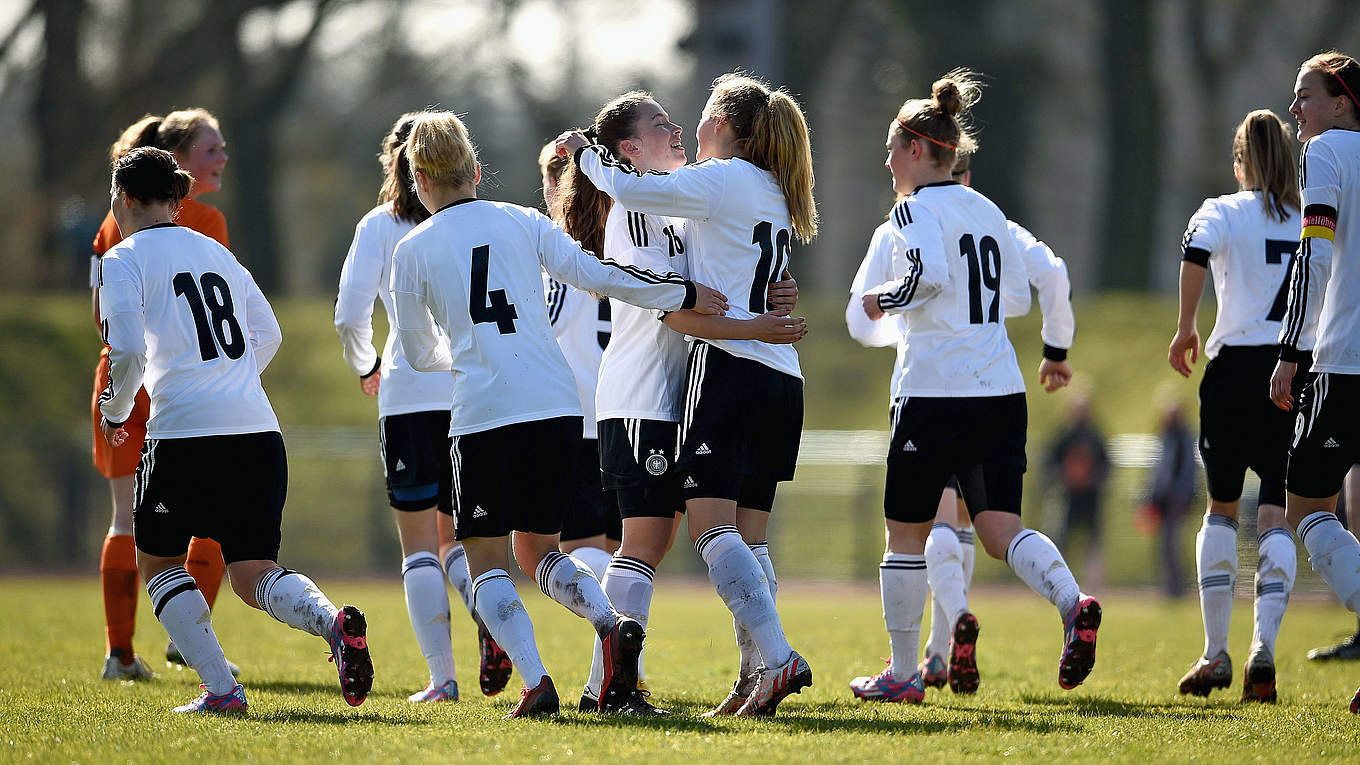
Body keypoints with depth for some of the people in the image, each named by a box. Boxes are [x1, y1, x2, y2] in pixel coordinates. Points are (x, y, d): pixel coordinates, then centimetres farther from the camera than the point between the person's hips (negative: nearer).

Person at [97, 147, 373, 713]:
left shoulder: (124, 259, 0)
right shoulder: (215, 252, 20)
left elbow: (128, 352, -12)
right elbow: (267, 334, 25)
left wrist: (113, 412, 5)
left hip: (185, 432, -5)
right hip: (258, 428, 5)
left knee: (159, 563, 15)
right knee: (254, 575, 8)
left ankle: (221, 688, 1)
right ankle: (333, 621, -23)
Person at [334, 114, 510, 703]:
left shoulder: (381, 226, 2)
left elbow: (350, 314, -5)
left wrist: (366, 366, 14)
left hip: (410, 395, -3)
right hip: (476, 395, 3)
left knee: (418, 544, 3)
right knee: (456, 537, 15)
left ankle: (441, 676, -7)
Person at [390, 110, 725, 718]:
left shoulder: (412, 251, 6)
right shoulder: (522, 222, 11)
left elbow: (419, 353, 15)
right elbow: (594, 275, 3)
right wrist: (684, 294, 8)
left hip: (484, 413, -4)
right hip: (557, 405, 4)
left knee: (485, 560, 5)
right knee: (537, 550, 17)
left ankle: (535, 683, -16)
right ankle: (611, 625, -12)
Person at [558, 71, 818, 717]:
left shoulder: (723, 178, -4)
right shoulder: (774, 195, 22)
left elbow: (632, 190, -11)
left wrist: (586, 152, 8)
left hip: (729, 363, -9)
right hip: (783, 377, 9)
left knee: (711, 526, -13)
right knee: (748, 537, 6)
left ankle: (779, 658, -25)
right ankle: (758, 680, -1)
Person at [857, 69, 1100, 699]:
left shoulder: (916, 210, -6)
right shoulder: (986, 211, 15)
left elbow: (929, 273, -24)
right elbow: (1017, 290, 22)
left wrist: (885, 299, -7)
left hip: (935, 393, -6)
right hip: (1001, 391, 6)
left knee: (906, 531, 7)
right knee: (1000, 528, 0)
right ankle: (1073, 605, -27)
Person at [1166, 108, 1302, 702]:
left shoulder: (1225, 212, 2)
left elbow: (1194, 251, -18)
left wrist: (1186, 328, -10)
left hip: (1237, 368, -1)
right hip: (1302, 375, 1)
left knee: (1221, 506, 13)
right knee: (1277, 514, 0)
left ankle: (1215, 653, 11)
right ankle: (1263, 647, -19)